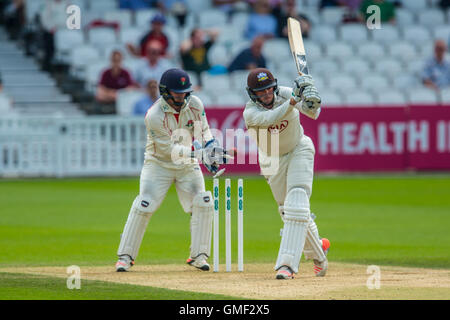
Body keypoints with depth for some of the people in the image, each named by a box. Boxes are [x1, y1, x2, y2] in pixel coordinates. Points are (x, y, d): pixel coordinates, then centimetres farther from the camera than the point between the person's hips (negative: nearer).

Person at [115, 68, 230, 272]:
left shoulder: (194, 104, -9)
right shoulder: (154, 116, -25)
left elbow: (204, 130, 7)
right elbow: (170, 150, -26)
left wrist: (211, 145, -14)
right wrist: (199, 153, -34)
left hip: (188, 166, 4)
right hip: (159, 164, -4)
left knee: (203, 205, -10)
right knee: (144, 207, -12)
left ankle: (199, 255, 0)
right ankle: (125, 256, -2)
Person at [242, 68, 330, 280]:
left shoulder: (284, 94, -19)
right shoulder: (250, 112, -23)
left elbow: (313, 114, -28)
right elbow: (270, 119, -44)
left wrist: (312, 101, -50)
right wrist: (293, 101, -54)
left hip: (299, 150, -1)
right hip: (273, 161, 1)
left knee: (297, 204, -18)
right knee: (287, 210, 8)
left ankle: (287, 263, -24)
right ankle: (317, 252, 33)